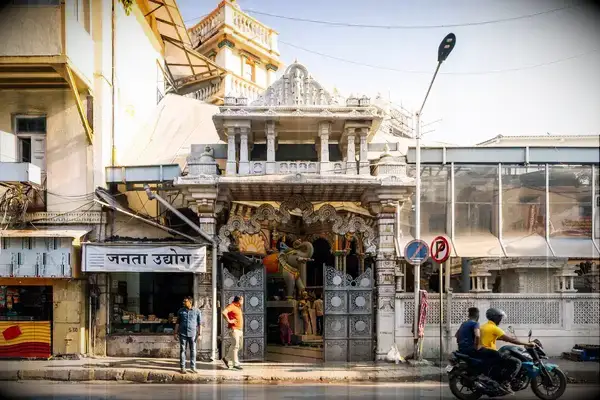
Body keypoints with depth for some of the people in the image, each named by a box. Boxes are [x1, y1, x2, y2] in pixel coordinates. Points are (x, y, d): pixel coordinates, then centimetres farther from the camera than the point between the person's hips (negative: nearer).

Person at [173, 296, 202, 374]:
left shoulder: (197, 311, 0)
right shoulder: (181, 311, 5)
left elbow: (200, 324, 2)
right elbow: (177, 323, 10)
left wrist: (199, 334, -3)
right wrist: (175, 333, 5)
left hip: (193, 334, -1)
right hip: (182, 334, 1)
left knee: (193, 350, 4)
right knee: (182, 350, 3)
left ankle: (193, 367, 13)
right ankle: (182, 367, 10)